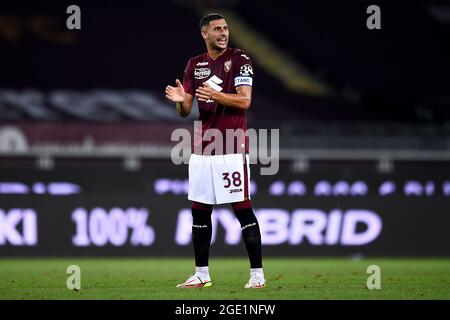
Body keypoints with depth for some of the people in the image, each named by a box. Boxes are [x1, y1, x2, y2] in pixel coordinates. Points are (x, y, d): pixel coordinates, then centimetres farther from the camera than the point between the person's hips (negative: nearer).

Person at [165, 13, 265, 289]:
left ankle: (257, 273, -6)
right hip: (202, 148, 6)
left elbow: (245, 101, -13)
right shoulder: (194, 65, 12)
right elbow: (185, 111, 11)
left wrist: (215, 95, -27)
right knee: (200, 211, 7)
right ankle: (202, 274, 15)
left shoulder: (239, 59, -3)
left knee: (243, 208, -8)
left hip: (232, 147, -6)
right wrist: (181, 100, -12)